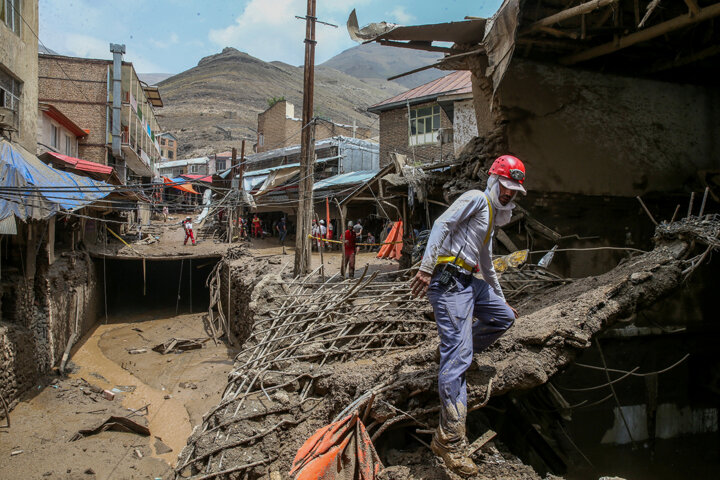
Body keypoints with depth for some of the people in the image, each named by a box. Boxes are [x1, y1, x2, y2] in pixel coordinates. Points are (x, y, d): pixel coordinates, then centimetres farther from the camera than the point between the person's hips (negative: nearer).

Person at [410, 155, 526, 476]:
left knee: (504, 317, 20)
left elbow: (487, 265, 35)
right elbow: (441, 224, -17)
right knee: (457, 356, -15)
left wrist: (501, 300, 41)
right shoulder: (476, 199, -1)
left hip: (468, 281, 10)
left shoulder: (491, 219, 27)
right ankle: (449, 440, -13)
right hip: (448, 280, -10)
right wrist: (426, 266, -27)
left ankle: (458, 352, 24)